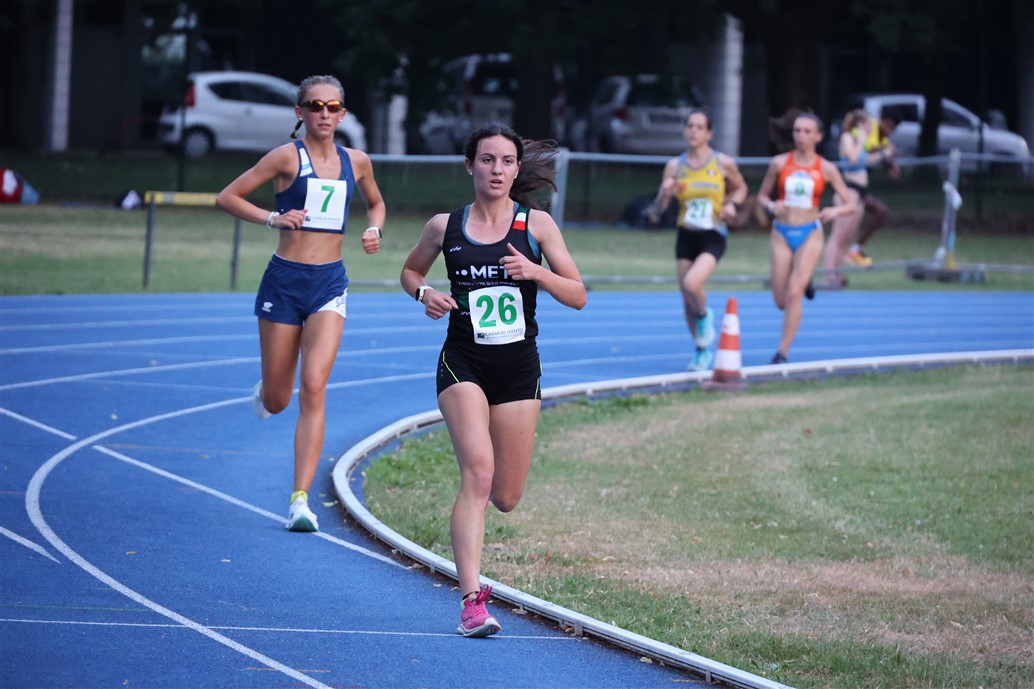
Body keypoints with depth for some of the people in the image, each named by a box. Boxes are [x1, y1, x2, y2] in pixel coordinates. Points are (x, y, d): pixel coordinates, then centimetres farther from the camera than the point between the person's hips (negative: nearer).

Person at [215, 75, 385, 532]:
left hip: (330, 282, 2)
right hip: (285, 279, -2)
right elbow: (226, 197, -4)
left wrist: (374, 229, 6)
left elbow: (376, 203, 27)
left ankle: (300, 499, -17)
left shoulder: (356, 163, 7)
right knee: (276, 403, 7)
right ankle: (265, 390, 48)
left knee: (314, 387, -16)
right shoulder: (288, 156, -5)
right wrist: (273, 218, -17)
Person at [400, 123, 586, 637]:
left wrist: (536, 272, -18)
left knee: (506, 497, 8)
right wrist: (425, 294, -3)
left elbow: (578, 296, 0)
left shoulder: (536, 224, 0)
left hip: (518, 367, 2)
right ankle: (472, 600, -24)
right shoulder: (445, 226, 1)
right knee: (478, 473, -21)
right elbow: (410, 271, 19)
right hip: (463, 364, -2)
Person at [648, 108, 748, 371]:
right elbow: (657, 210, 1)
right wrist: (664, 194, -20)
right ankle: (702, 350, 29)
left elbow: (740, 188, 14)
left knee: (692, 284, -27)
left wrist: (732, 205, -7)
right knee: (687, 299, 8)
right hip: (686, 237, 3)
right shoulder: (675, 166, -1)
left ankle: (704, 316, 8)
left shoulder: (724, 163, -5)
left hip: (713, 238, -3)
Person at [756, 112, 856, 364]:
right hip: (782, 233, 2)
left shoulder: (826, 169, -1)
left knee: (793, 294, -16)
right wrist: (771, 206, -12)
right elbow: (762, 195, 11)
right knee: (781, 301, 3)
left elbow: (850, 205, 3)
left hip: (809, 234, -2)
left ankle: (783, 353, -10)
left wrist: (836, 210, -19)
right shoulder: (780, 163, 1)